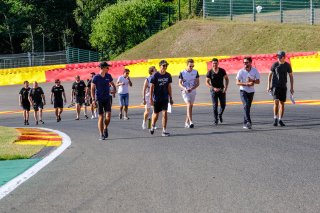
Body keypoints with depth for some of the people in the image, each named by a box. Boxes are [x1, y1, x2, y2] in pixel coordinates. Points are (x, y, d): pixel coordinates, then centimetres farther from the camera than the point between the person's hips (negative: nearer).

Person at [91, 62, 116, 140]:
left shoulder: (108, 76, 5)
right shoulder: (96, 77, -7)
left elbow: (112, 84, 20)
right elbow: (92, 89, -6)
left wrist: (114, 89, -1)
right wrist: (93, 100, -13)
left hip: (107, 98, 3)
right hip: (99, 100, -3)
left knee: (108, 115, -11)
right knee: (101, 117, -2)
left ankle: (105, 128, 17)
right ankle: (101, 135, 4)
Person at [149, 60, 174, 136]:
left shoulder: (168, 75, 3)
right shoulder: (155, 75, -9)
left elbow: (169, 87, 11)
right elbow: (151, 87, -7)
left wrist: (170, 98, 10)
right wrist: (151, 98, -11)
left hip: (165, 98, 2)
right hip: (157, 98, -2)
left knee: (165, 113, -10)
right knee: (156, 114, 9)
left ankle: (164, 130, -6)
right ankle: (152, 126, 37)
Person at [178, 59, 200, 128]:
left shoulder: (195, 72, 2)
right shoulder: (182, 73, -4)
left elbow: (198, 83, 2)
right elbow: (180, 83, -4)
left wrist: (192, 88, -16)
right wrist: (185, 89, -23)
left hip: (193, 91, 4)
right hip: (185, 92, -4)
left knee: (191, 106, 8)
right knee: (189, 105, -20)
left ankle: (186, 122, 21)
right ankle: (190, 122, -26)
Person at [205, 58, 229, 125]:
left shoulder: (222, 71, -3)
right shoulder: (210, 72, -8)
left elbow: (226, 79, 7)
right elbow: (207, 82, -6)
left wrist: (226, 88, -3)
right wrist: (213, 88, -18)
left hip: (221, 90, 2)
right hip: (214, 91, -2)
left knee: (223, 105, 2)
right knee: (215, 105, -5)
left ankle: (220, 115, 31)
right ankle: (216, 120, 4)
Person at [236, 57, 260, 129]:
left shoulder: (255, 71, -2)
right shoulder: (241, 71, -7)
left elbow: (258, 81, 0)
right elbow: (238, 82, -9)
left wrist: (252, 81, -21)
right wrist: (247, 84, -22)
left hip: (251, 91, 3)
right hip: (243, 91, -3)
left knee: (248, 107, 7)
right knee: (246, 105, -19)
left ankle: (245, 123, 18)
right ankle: (248, 122, -27)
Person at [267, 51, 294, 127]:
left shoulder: (287, 65, 1)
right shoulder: (275, 64, -2)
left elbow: (291, 76, 8)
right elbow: (270, 75, 5)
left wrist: (291, 87, 4)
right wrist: (269, 85, -1)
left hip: (283, 86, 2)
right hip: (275, 86, -2)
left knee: (282, 103, 4)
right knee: (276, 102, -15)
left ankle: (280, 120, 13)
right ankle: (275, 118, -4)